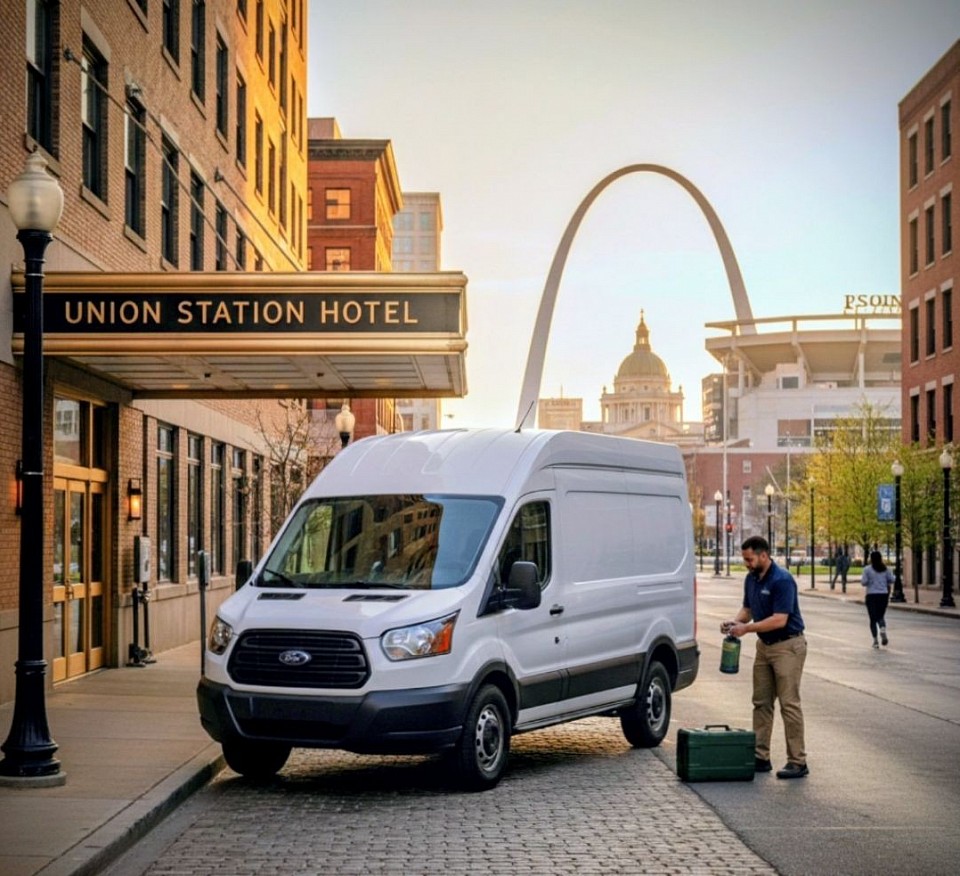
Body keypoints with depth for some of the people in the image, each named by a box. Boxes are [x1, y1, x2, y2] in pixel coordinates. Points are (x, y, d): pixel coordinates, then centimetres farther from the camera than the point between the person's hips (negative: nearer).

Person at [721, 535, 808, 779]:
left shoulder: (782, 580, -21)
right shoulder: (751, 579, 6)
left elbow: (779, 620, -25)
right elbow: (748, 609, 16)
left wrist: (747, 628, -24)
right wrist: (735, 621, -5)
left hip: (787, 646, -9)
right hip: (764, 645, 9)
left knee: (789, 703, -7)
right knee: (761, 703, 9)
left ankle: (798, 761, -2)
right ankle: (760, 757, 14)